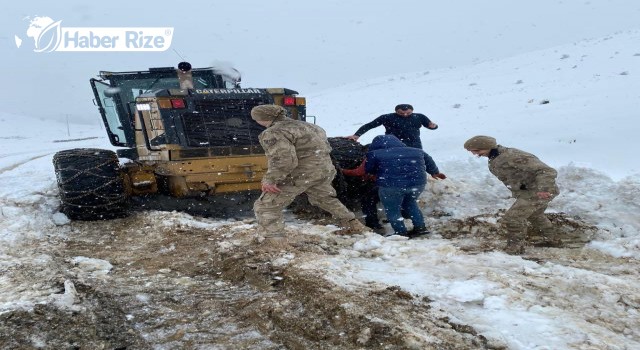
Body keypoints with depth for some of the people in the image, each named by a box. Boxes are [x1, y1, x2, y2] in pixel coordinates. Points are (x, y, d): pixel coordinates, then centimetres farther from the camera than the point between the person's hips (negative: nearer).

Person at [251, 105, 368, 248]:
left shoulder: (273, 134, -15)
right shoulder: (304, 125, 12)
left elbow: (284, 161, -27)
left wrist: (270, 180, -20)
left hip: (298, 176, -8)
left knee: (265, 207, 3)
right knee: (326, 199, 34)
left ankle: (275, 242, -5)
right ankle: (354, 225, 41)